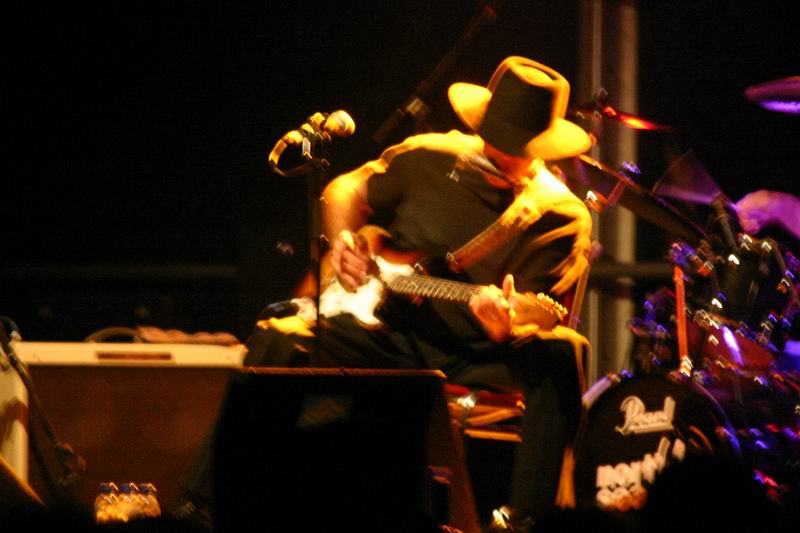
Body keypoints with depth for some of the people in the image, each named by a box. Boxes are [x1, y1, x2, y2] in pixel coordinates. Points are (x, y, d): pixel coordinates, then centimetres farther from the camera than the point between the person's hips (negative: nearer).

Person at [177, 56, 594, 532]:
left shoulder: (560, 218, -8)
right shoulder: (429, 159, 1)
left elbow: (529, 319, -14)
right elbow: (347, 190, 18)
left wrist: (505, 326, -38)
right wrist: (343, 240, -2)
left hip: (478, 359, -2)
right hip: (392, 328, 2)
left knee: (557, 360, -34)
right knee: (277, 342, -20)